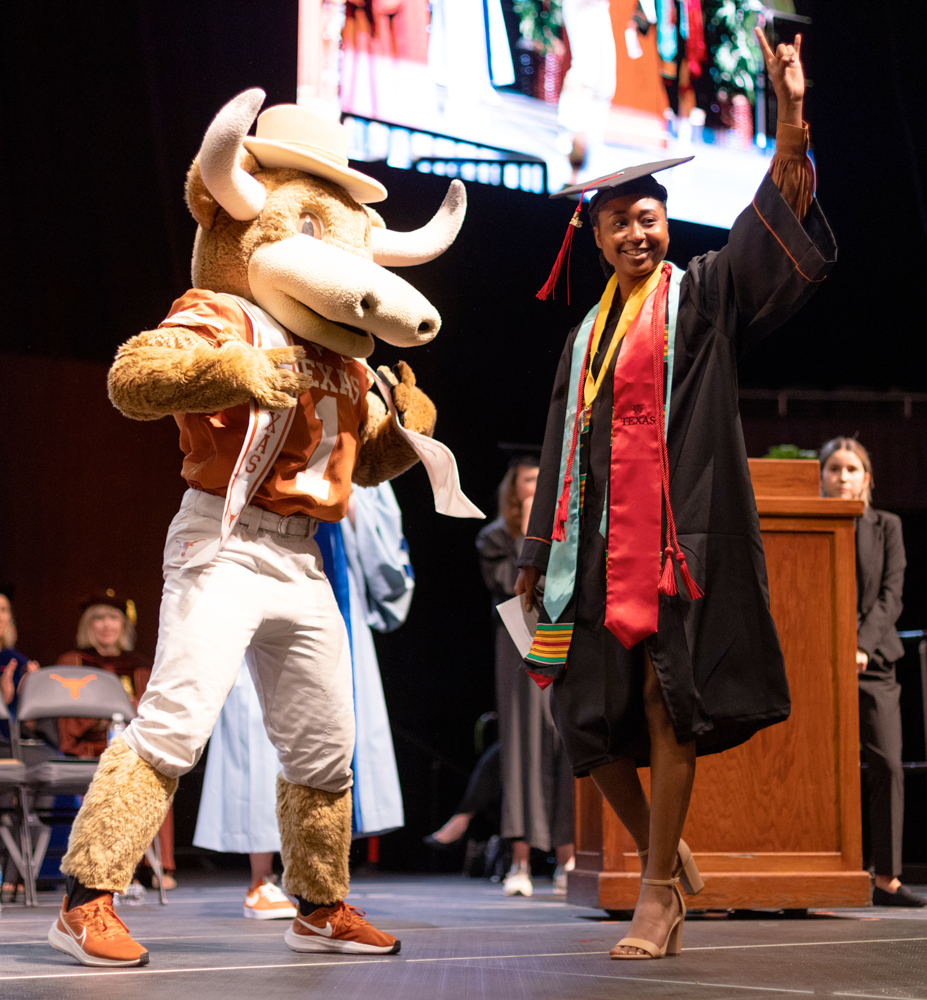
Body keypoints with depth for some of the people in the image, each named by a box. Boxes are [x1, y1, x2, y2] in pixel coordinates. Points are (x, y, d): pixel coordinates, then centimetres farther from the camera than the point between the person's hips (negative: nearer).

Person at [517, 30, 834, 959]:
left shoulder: (702, 297, 5)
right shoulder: (587, 334, 19)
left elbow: (776, 233, -13)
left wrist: (791, 125, -28)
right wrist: (538, 555, 16)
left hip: (679, 530, -5)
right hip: (601, 539, 5)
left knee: (666, 702, -9)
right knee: (591, 713, 2)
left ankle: (658, 894, -3)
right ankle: (663, 858, 22)